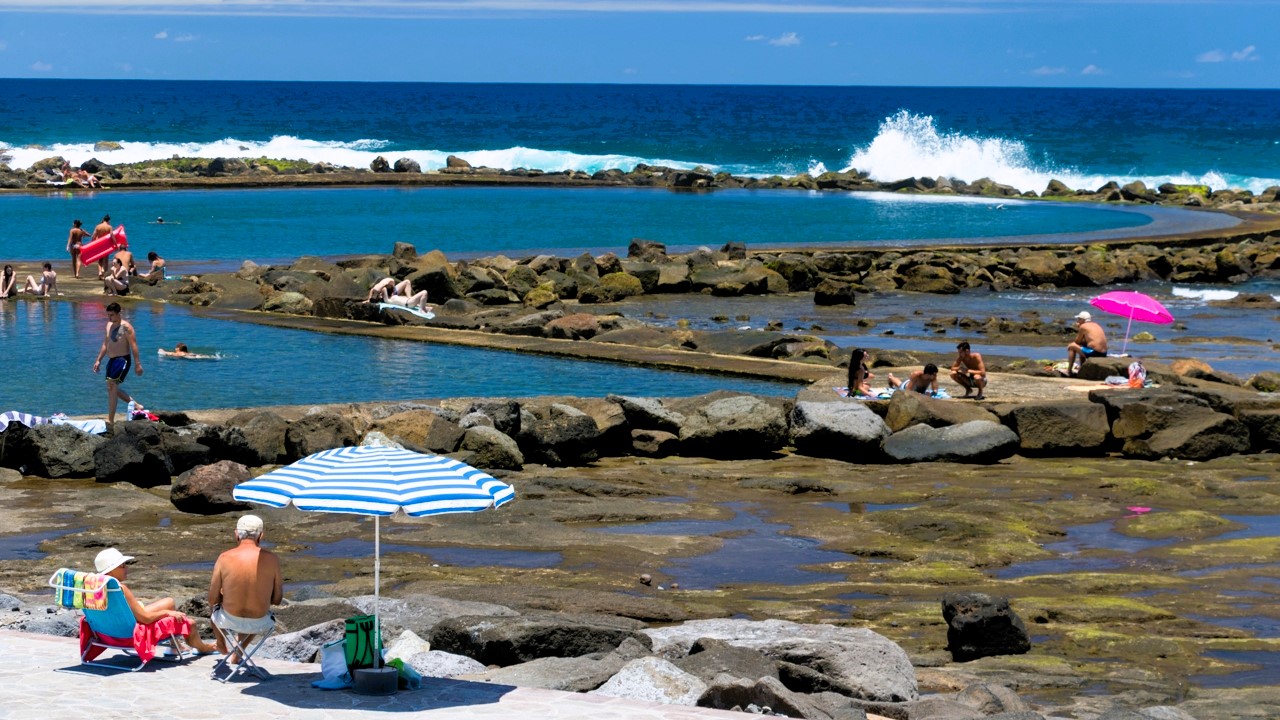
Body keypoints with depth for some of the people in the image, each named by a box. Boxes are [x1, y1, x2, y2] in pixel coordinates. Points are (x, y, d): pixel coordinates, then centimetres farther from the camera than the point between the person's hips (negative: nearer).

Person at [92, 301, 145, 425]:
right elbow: (105, 344, 21)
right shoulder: (109, 325, 12)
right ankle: (136, 405, 26)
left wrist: (138, 364, -19)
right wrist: (98, 360, 20)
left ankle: (110, 419, -15)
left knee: (112, 387, -16)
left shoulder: (126, 327, -14)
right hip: (112, 360, 9)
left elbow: (134, 346, -16)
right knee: (112, 388, 12)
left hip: (122, 360, -9)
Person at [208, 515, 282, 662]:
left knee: (214, 606, 36)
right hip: (261, 624, 1)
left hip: (229, 621, 0)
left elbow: (213, 599, -4)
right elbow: (276, 600, -1)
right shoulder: (271, 559, -10)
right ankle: (237, 654, 52)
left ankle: (221, 645, 61)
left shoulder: (224, 558, -12)